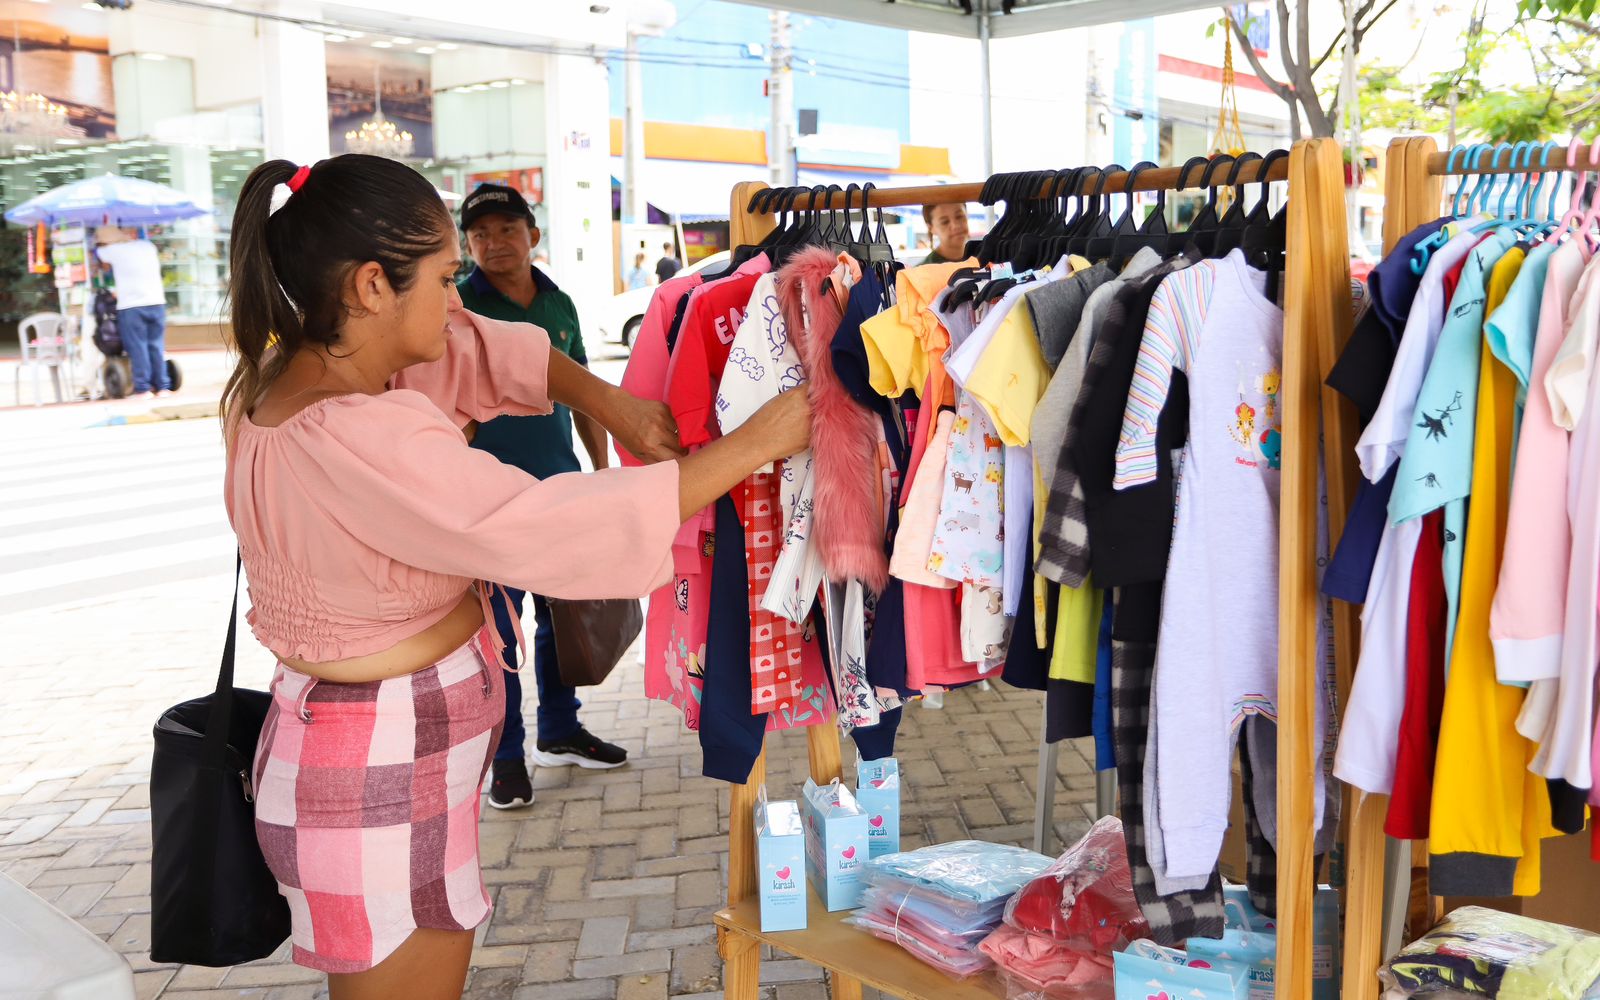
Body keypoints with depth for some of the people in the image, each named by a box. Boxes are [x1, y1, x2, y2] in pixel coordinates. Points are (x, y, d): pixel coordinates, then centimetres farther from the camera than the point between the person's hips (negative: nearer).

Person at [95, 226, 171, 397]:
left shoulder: (114, 251, -2)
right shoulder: (148, 246, 10)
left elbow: (97, 253, 18)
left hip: (130, 306, -4)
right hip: (156, 303, 4)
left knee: (137, 348, 0)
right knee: (157, 346, 8)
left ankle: (143, 388, -1)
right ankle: (162, 386, 8)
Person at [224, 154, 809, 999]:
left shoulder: (284, 372, -2)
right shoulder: (361, 441, -31)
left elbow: (482, 349, 7)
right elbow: (565, 532, -32)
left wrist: (609, 404, -8)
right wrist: (758, 443, -23)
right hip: (377, 784, -9)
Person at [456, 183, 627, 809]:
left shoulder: (559, 304, 9)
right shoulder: (458, 304, -6)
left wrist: (603, 469, 15)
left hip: (561, 485, 5)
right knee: (497, 628, 1)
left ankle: (560, 732, 29)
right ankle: (507, 756, 13)